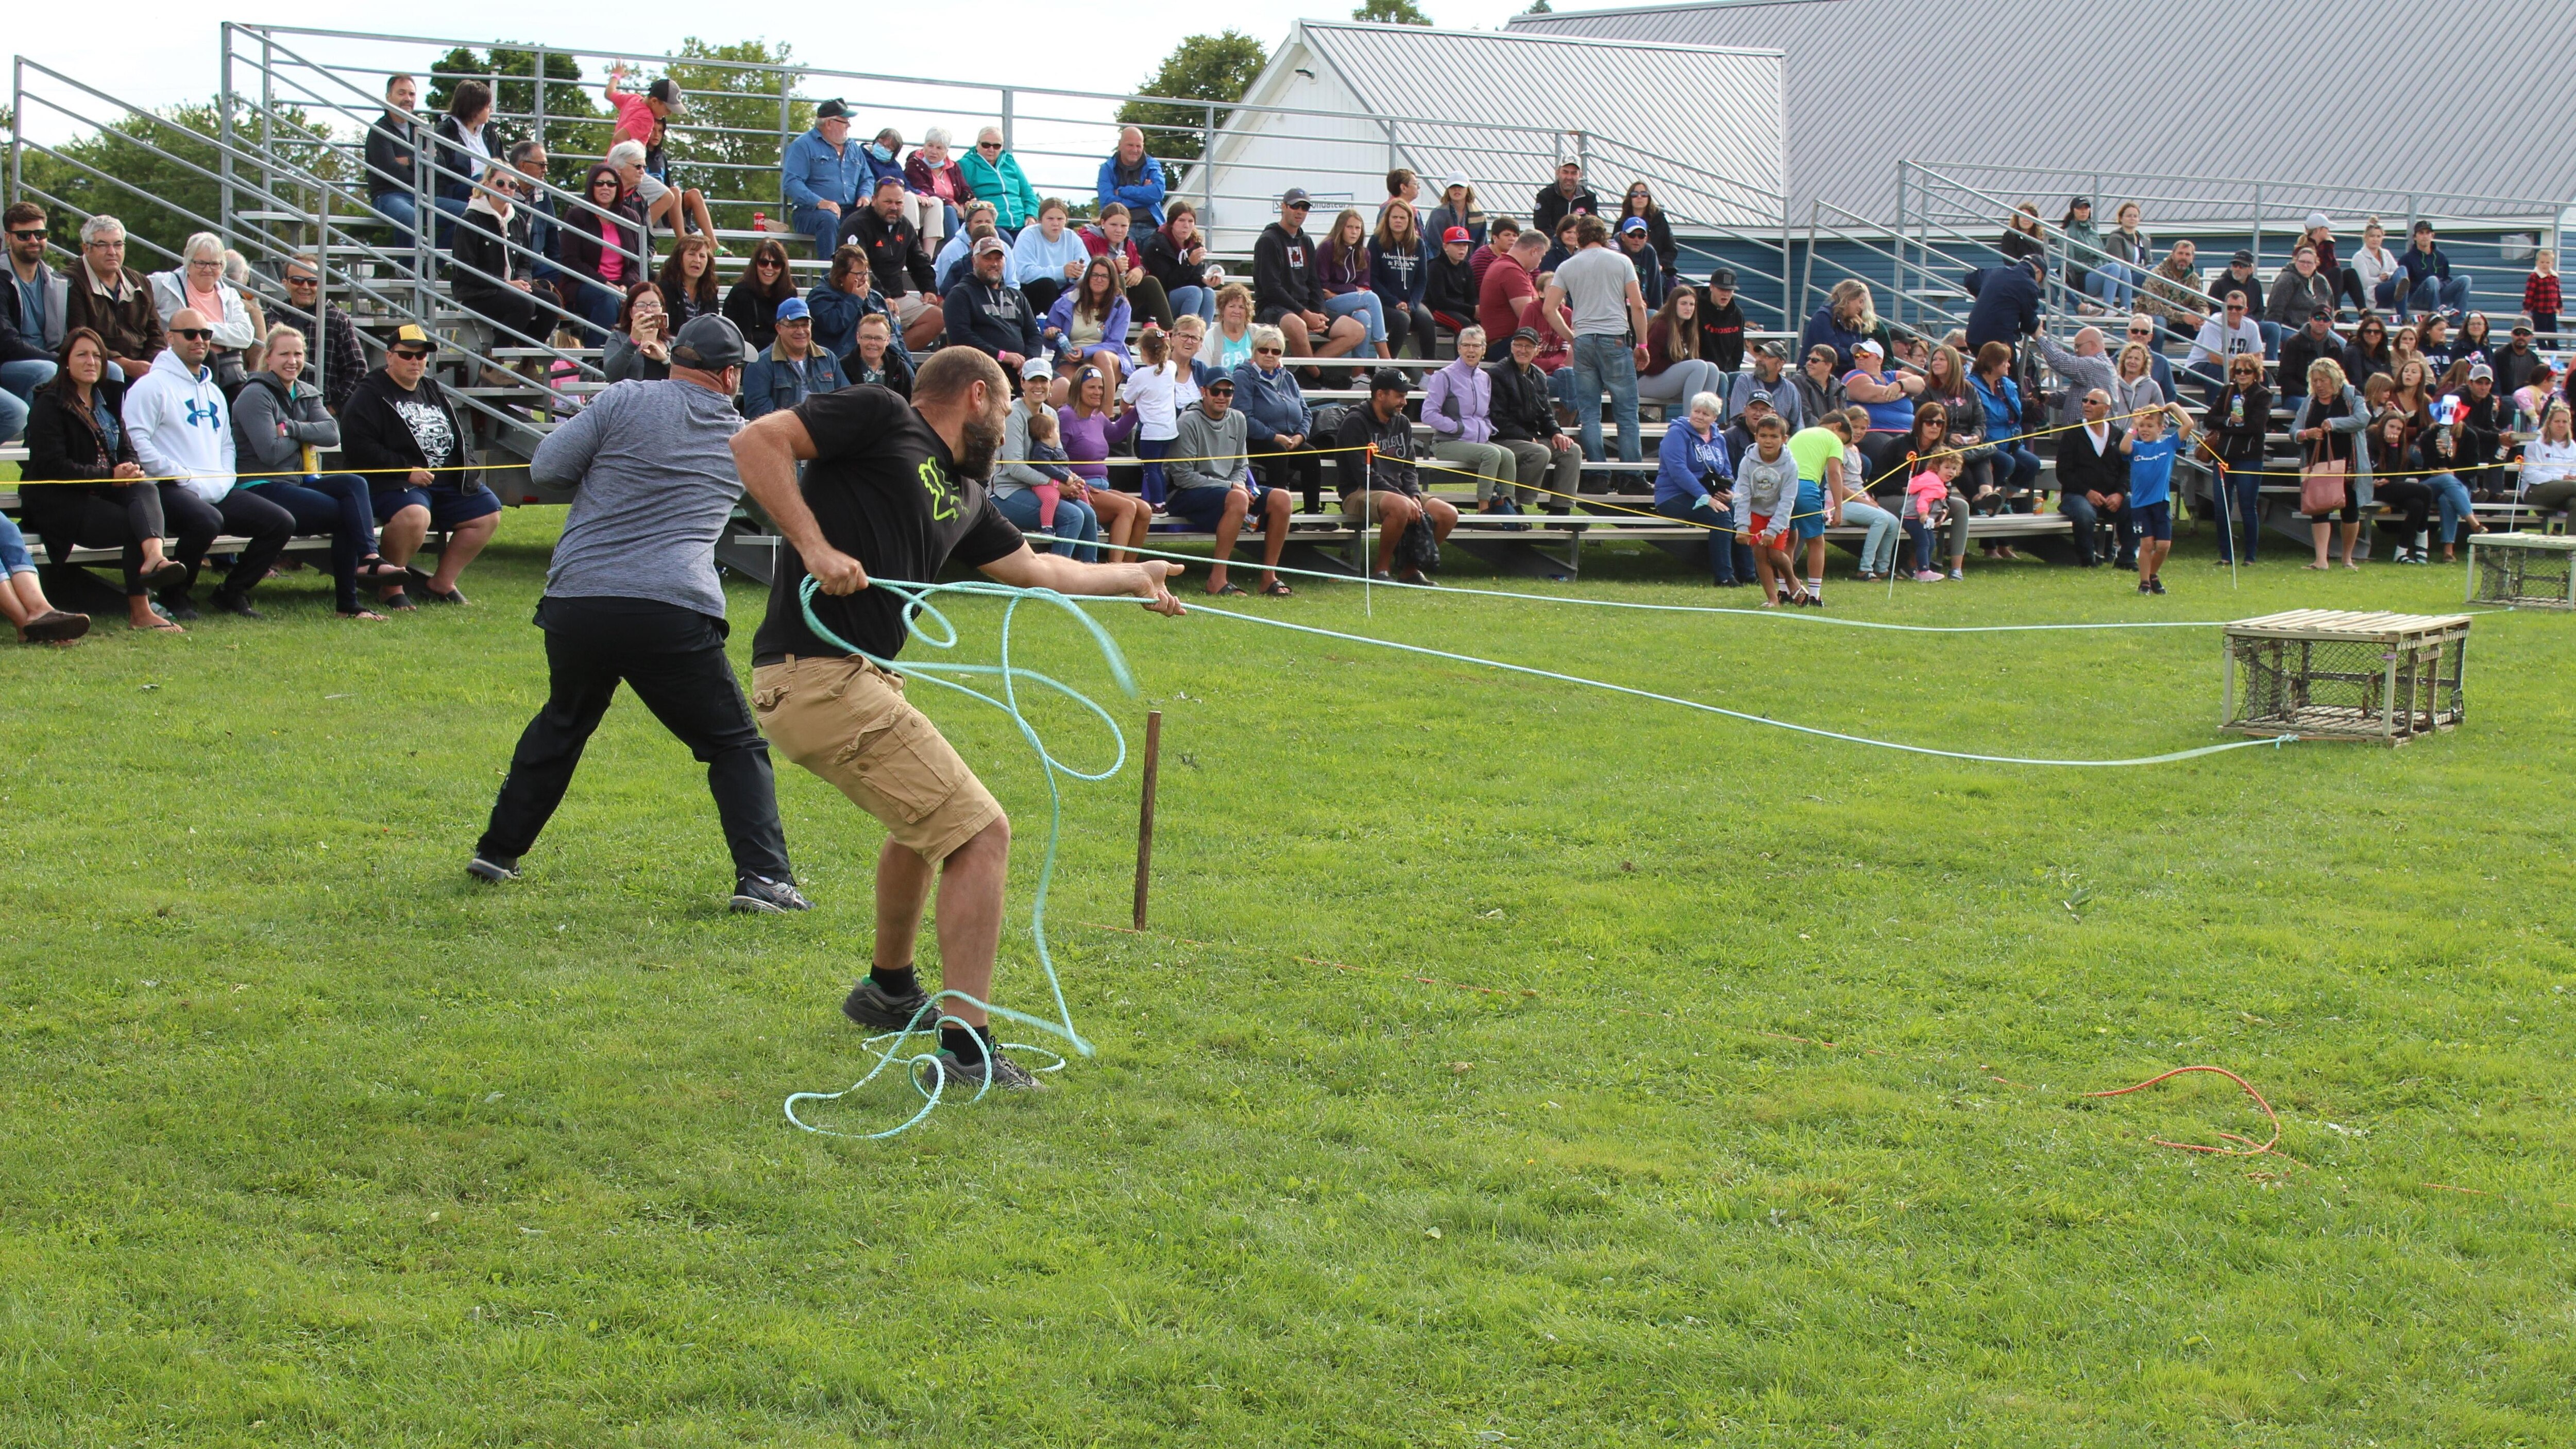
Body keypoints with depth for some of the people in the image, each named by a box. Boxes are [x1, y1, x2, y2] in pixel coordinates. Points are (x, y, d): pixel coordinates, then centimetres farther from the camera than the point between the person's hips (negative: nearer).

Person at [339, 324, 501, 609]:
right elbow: (357, 448, -15)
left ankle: (442, 582, 5)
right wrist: (406, 471, -19)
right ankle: (392, 586, -17)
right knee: (415, 515, -37)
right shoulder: (370, 395, -3)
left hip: (448, 480, 8)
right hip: (394, 482, -8)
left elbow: (460, 436, 30)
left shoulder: (434, 391, 20)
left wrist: (466, 465, 7)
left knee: (488, 512, -4)